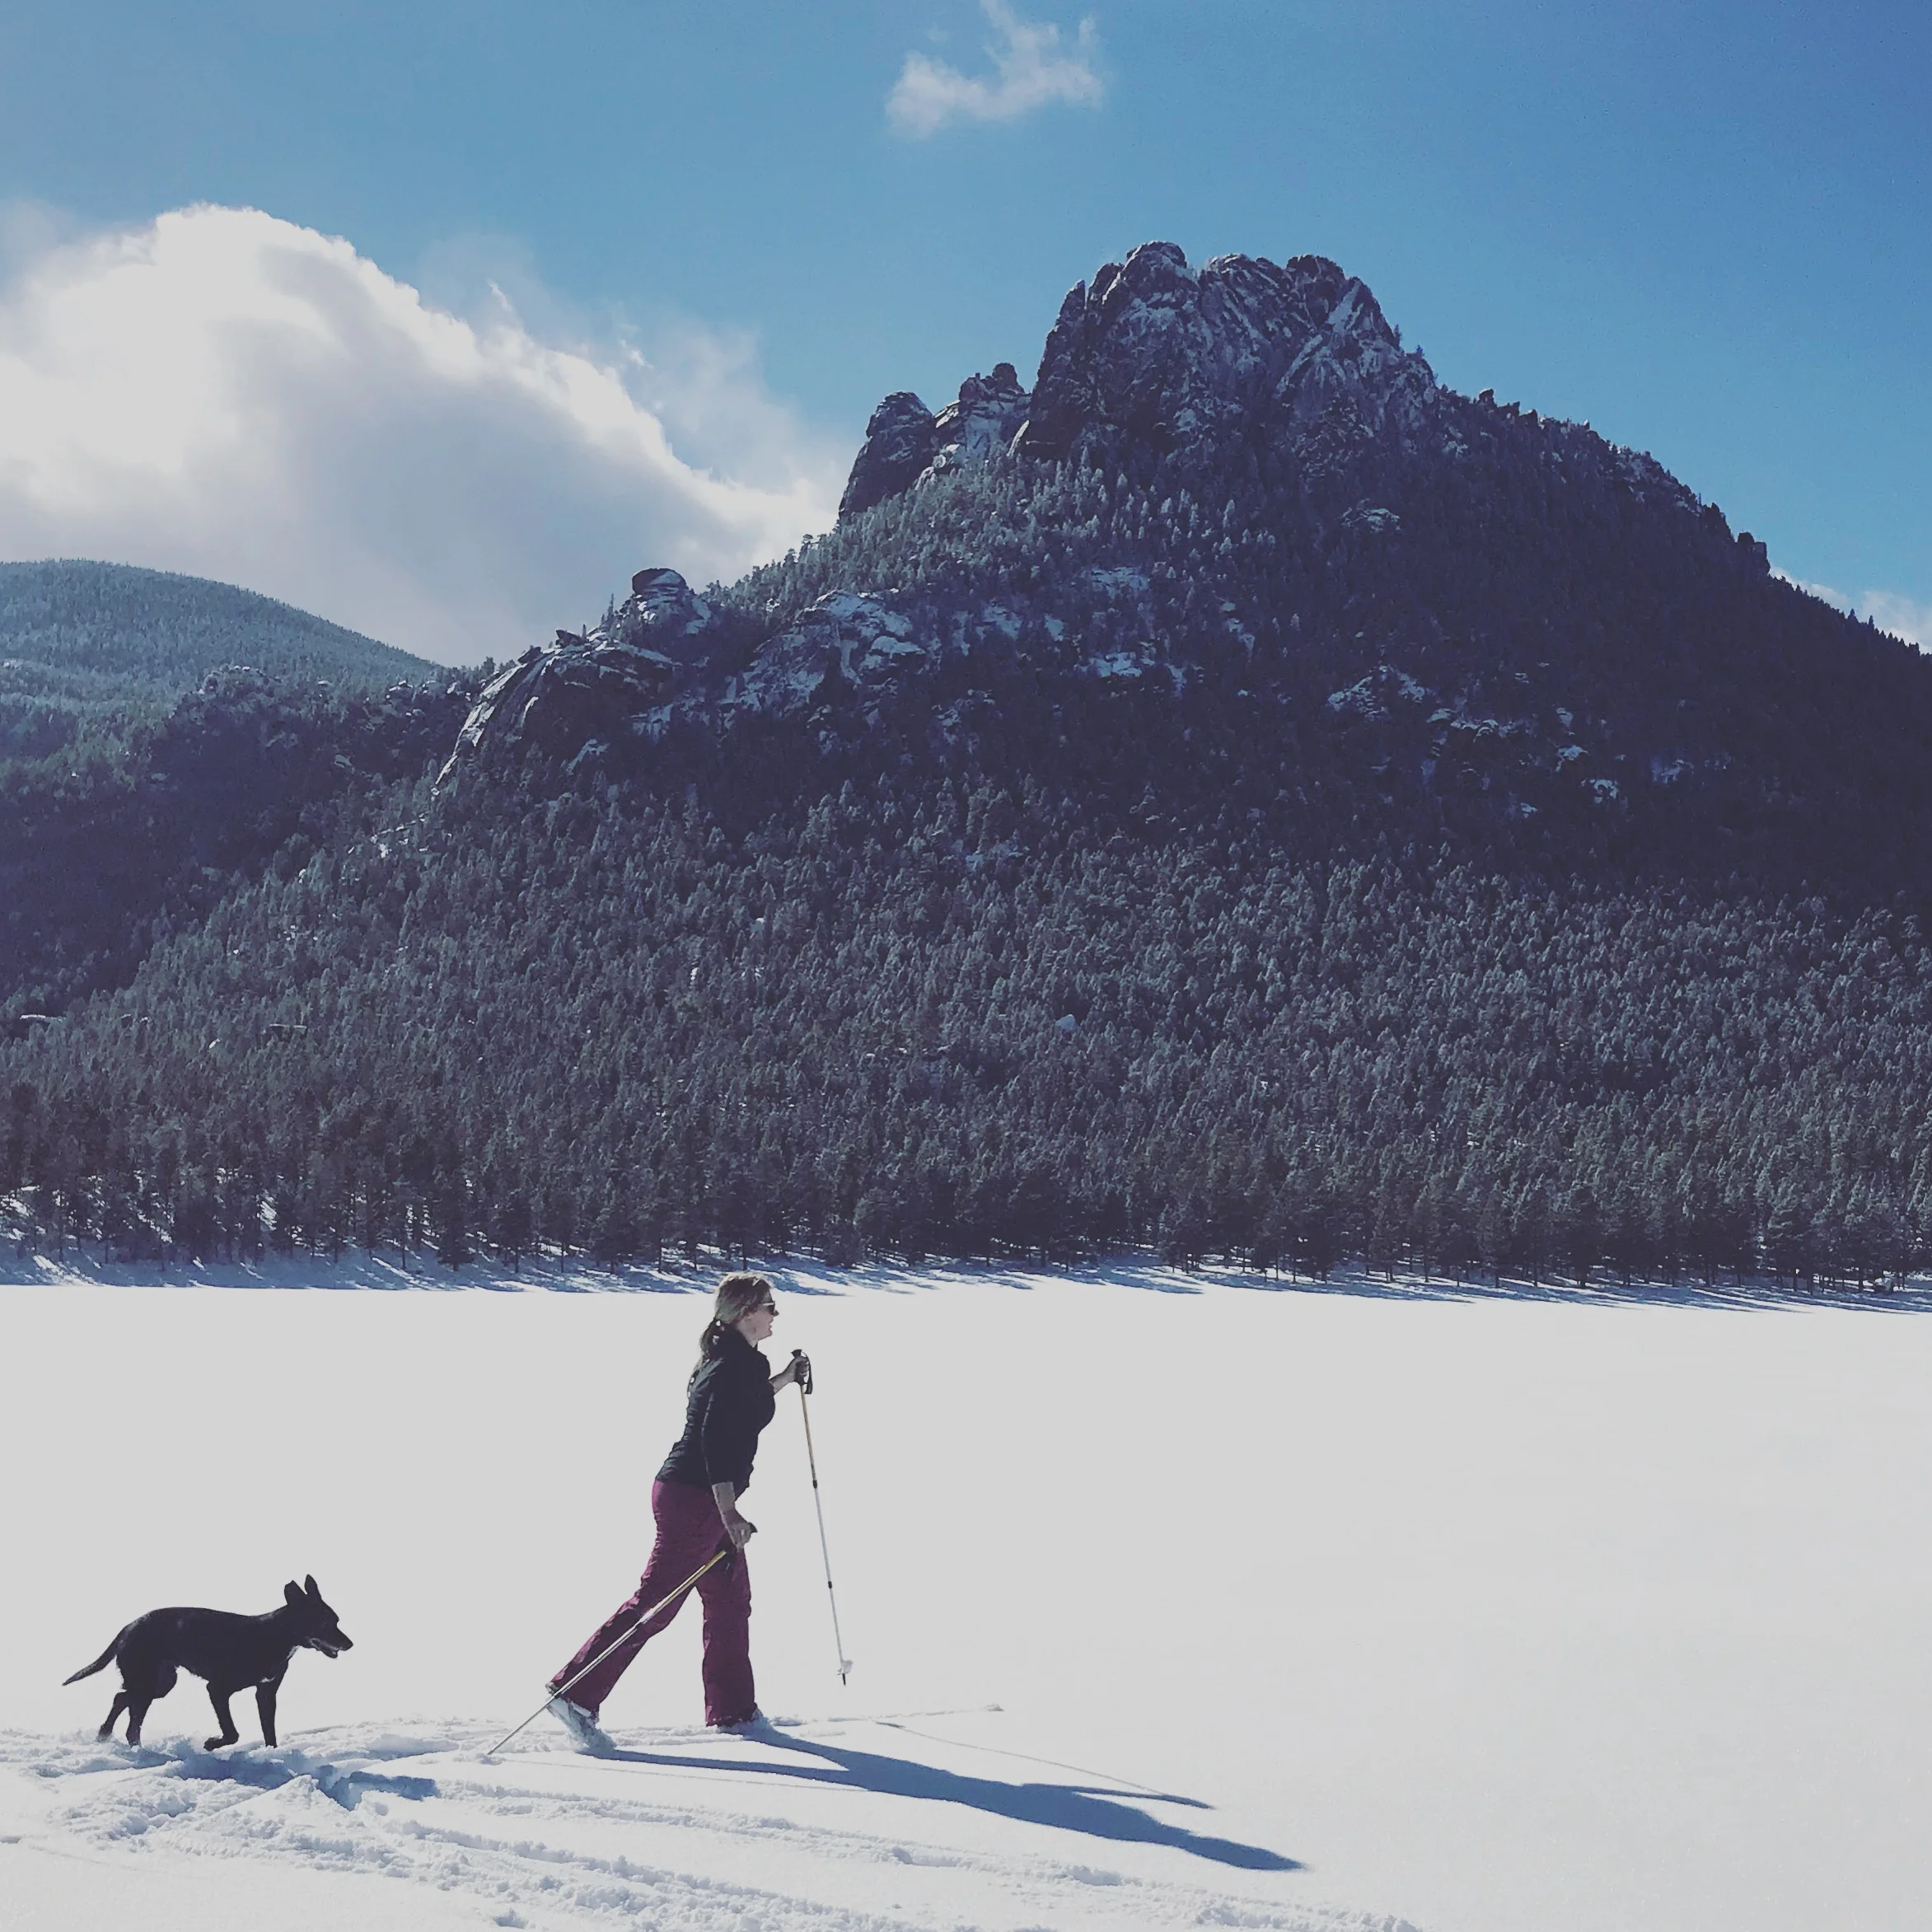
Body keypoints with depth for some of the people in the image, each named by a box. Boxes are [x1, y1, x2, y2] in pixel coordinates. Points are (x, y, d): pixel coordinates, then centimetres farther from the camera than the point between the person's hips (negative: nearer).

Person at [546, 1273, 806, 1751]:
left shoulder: (727, 1358, 12)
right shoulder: (736, 1365, -17)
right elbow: (715, 1439, -25)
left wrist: (782, 1380, 27)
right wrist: (728, 1512, -29)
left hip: (708, 1500, 10)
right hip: (696, 1499, -10)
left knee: (731, 1599, 15)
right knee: (654, 1603, -8)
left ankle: (732, 1710, 23)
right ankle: (576, 1694, -6)